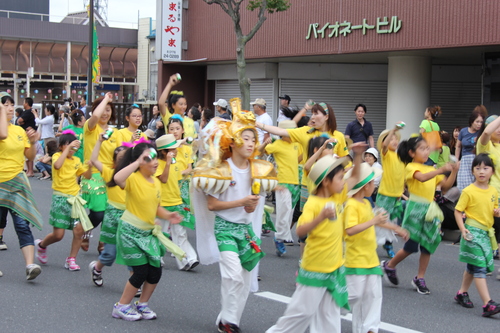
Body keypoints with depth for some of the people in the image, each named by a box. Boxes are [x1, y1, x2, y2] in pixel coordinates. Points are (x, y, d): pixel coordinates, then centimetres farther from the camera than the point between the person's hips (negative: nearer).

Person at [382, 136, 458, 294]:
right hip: (415, 208, -7)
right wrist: (442, 169, -36)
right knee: (411, 246, -4)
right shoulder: (411, 167, -6)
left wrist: (453, 172, -3)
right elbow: (422, 177, -27)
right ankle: (389, 265, 20)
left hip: (430, 209, 7)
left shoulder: (431, 169, 16)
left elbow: (445, 186, 11)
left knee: (428, 245, 5)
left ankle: (420, 278, 17)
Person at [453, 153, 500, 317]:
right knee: (479, 267, -11)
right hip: (473, 232, -7)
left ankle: (462, 293, 36)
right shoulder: (469, 191, -12)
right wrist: (463, 229, -20)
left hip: (486, 233, 7)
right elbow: (458, 211, -9)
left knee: (472, 266, 18)